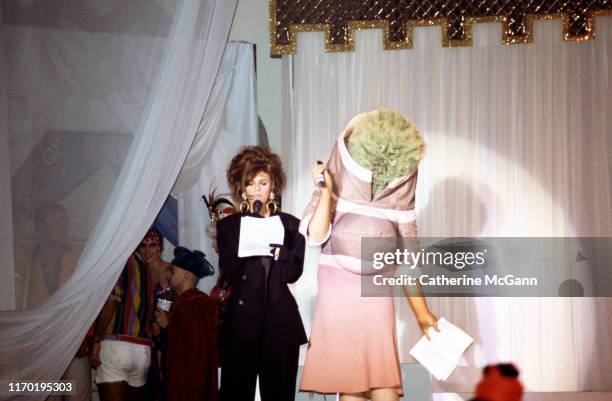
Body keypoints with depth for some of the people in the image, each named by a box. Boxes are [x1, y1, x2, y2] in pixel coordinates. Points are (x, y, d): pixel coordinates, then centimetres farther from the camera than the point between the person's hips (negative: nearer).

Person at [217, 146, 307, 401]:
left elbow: (293, 272, 2)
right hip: (242, 320, -1)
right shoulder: (229, 225, 10)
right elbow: (229, 272, -3)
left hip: (281, 322, 1)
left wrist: (278, 249, -14)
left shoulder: (290, 225, 12)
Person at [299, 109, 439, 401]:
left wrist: (421, 311, 13)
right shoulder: (337, 183, 1)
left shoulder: (399, 195, 7)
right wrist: (326, 191, -15)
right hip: (337, 296, -1)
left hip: (376, 299, 2)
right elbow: (315, 236, -10)